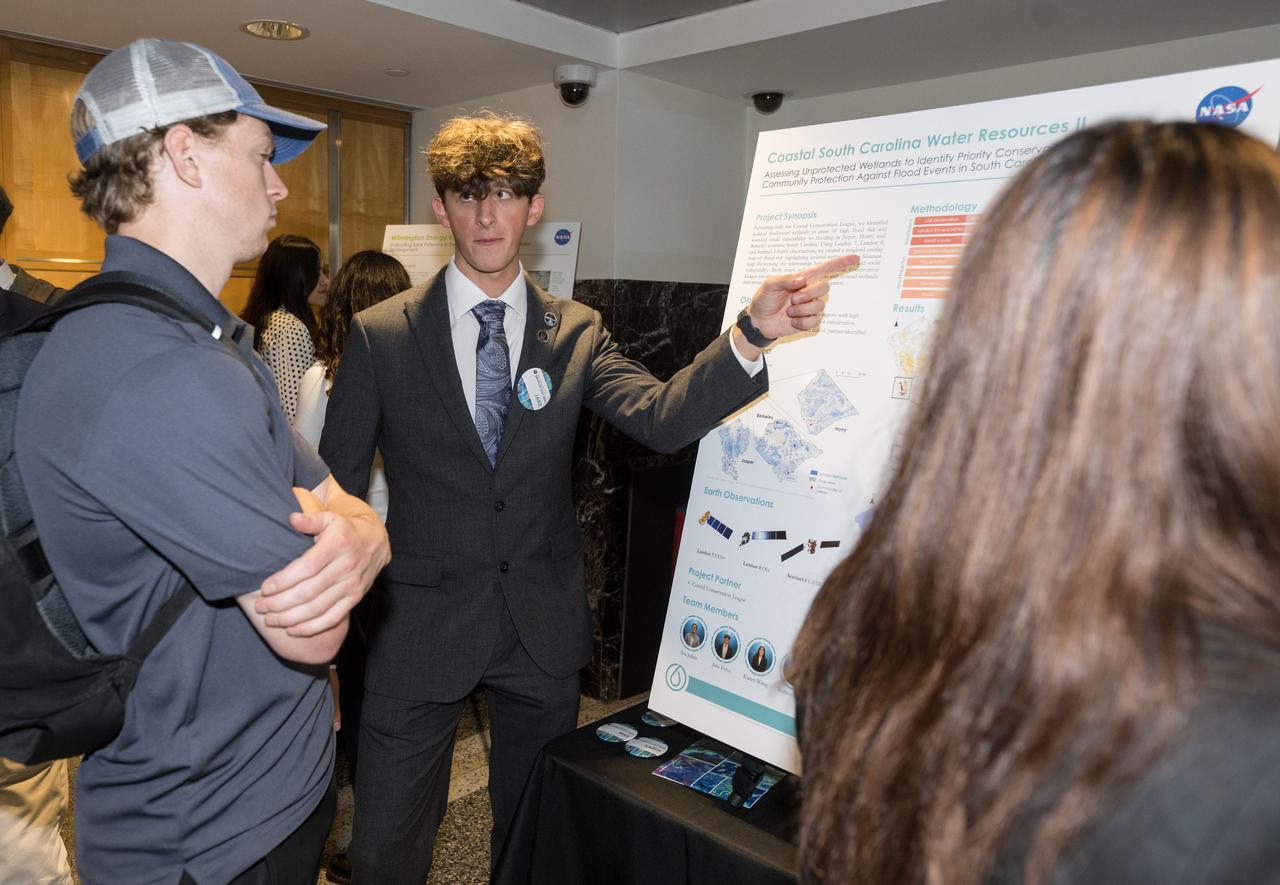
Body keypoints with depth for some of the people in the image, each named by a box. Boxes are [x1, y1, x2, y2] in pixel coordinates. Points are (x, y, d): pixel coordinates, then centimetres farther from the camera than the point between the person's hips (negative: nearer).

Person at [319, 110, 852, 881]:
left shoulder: (576, 334, 0)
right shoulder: (381, 336, -5)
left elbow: (661, 418, -16)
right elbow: (335, 490, -3)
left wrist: (755, 333, -31)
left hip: (544, 629, 2)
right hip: (420, 626, -1)